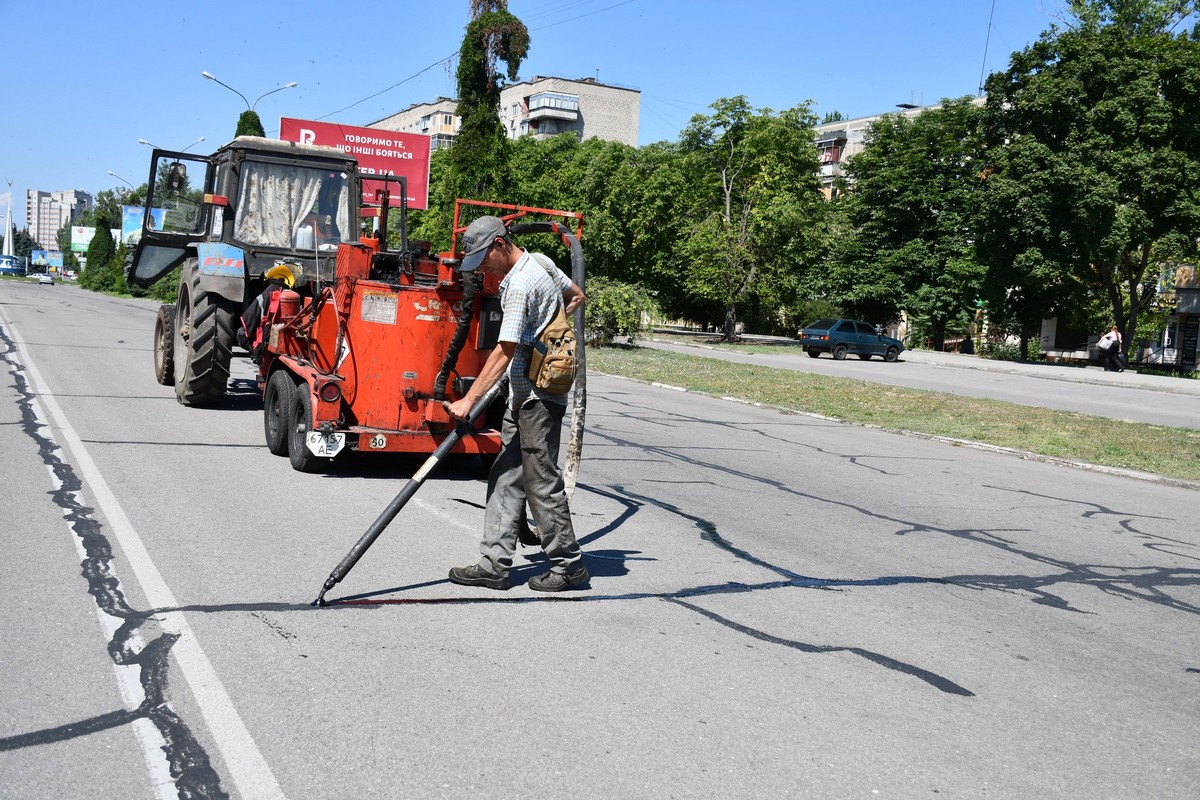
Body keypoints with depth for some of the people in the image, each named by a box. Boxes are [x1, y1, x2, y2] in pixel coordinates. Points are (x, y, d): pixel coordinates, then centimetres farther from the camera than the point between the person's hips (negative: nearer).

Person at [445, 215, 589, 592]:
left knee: (542, 480, -2)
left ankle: (569, 565, 10)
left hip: (538, 398, -10)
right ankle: (494, 564, 11)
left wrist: (469, 400, -22)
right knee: (505, 478, 9)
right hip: (525, 395, 10)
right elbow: (577, 297, 24)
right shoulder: (540, 261, 10)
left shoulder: (520, 285, -19)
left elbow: (504, 351, -23)